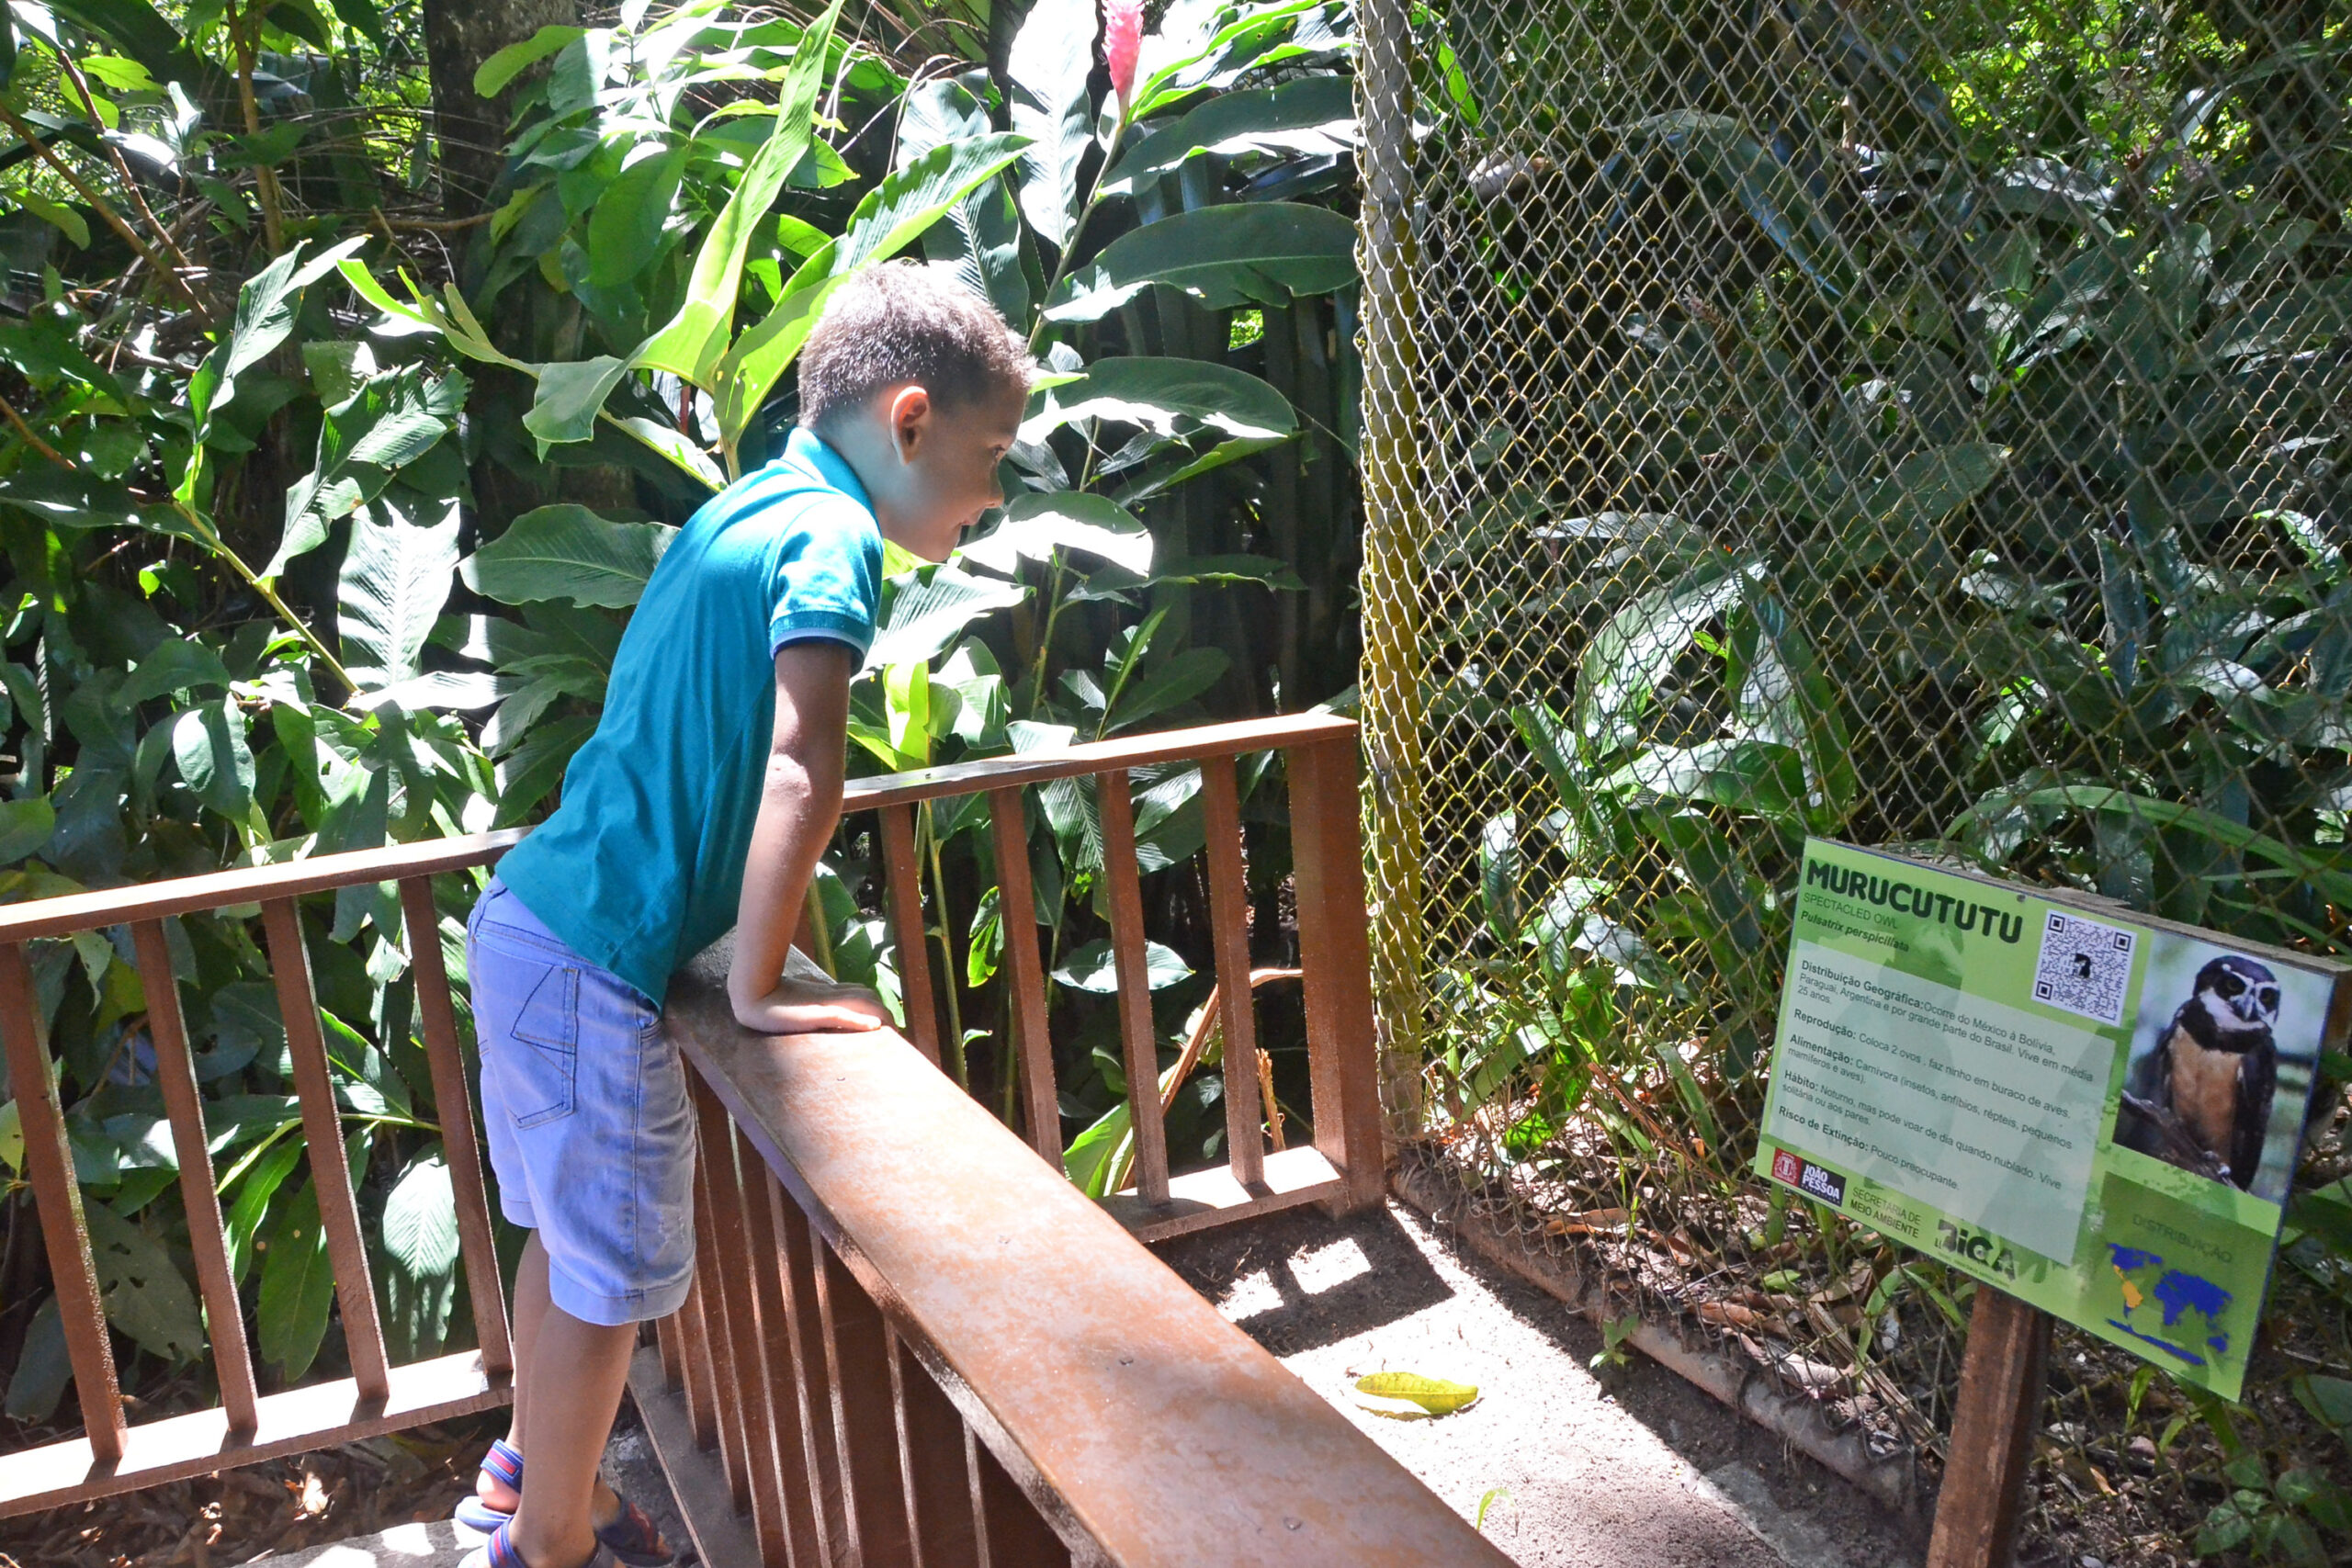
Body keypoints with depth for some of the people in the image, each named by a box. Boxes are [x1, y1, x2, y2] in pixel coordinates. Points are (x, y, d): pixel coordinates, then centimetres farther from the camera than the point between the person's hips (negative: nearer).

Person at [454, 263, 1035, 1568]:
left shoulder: (743, 506, 11)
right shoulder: (833, 535, -16)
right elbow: (801, 772, -30)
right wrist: (758, 990, -20)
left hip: (530, 914, 9)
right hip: (595, 960, -9)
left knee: (567, 1232, 24)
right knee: (613, 1274, 9)